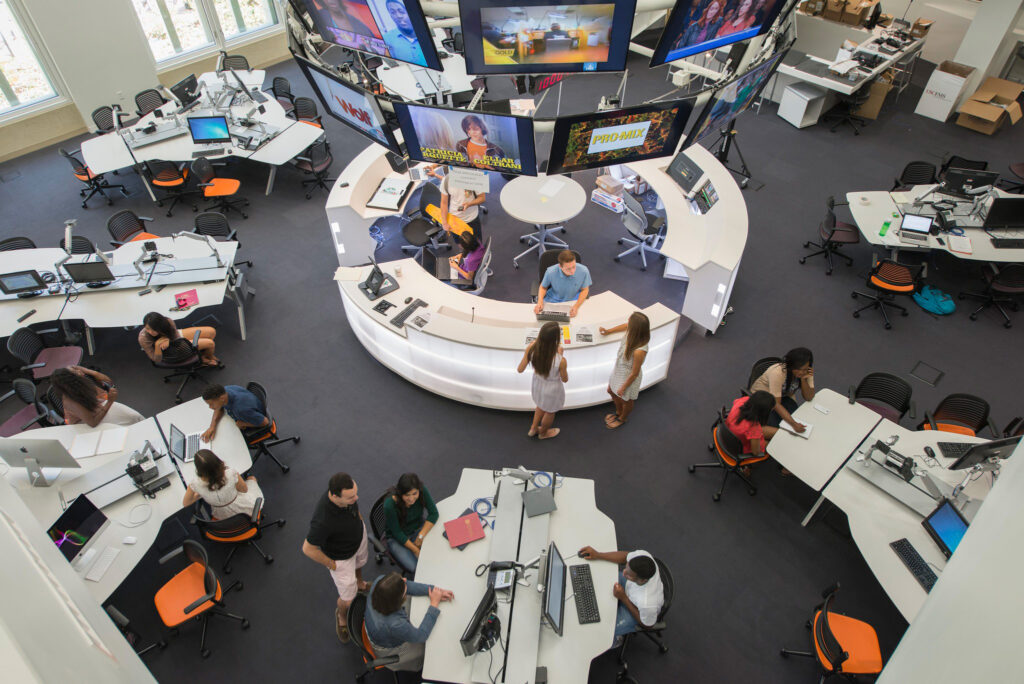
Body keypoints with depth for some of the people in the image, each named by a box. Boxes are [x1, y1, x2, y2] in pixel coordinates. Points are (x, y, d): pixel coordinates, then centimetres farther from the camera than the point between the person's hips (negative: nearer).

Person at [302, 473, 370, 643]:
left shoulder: (349, 490, -30)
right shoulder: (323, 520, -48)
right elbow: (308, 549, -30)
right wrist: (331, 564, -15)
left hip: (359, 535, 5)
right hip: (341, 557, -5)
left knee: (360, 563, 36)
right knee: (348, 600, 12)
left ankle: (360, 584, 70)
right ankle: (341, 616, 48)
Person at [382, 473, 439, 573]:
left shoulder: (422, 491, -22)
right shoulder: (390, 505, -31)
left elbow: (433, 513, -12)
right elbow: (397, 533, -19)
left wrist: (421, 535, -22)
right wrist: (416, 550, -18)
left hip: (419, 529, 3)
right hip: (397, 538, -3)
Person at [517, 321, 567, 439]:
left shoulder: (531, 348, -30)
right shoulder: (560, 360, -39)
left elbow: (520, 369, -14)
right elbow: (565, 379, -18)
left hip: (537, 384, 4)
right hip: (552, 390, -4)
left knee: (542, 405, 38)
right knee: (550, 412, 31)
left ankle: (533, 429, 59)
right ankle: (543, 433, 59)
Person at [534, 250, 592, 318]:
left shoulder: (584, 271, -22)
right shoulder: (551, 272, -21)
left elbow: (584, 290, -4)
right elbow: (543, 287, 1)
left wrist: (576, 306, -20)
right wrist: (540, 301, -17)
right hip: (553, 302, 0)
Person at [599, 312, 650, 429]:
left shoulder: (639, 351, -43)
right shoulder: (631, 332, -24)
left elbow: (634, 374, -27)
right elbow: (626, 326, 5)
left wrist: (623, 388, -13)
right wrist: (608, 331, 12)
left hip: (629, 378, -7)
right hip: (619, 371, 7)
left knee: (626, 400, 24)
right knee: (611, 391, 31)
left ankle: (622, 418, 56)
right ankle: (618, 412, 60)